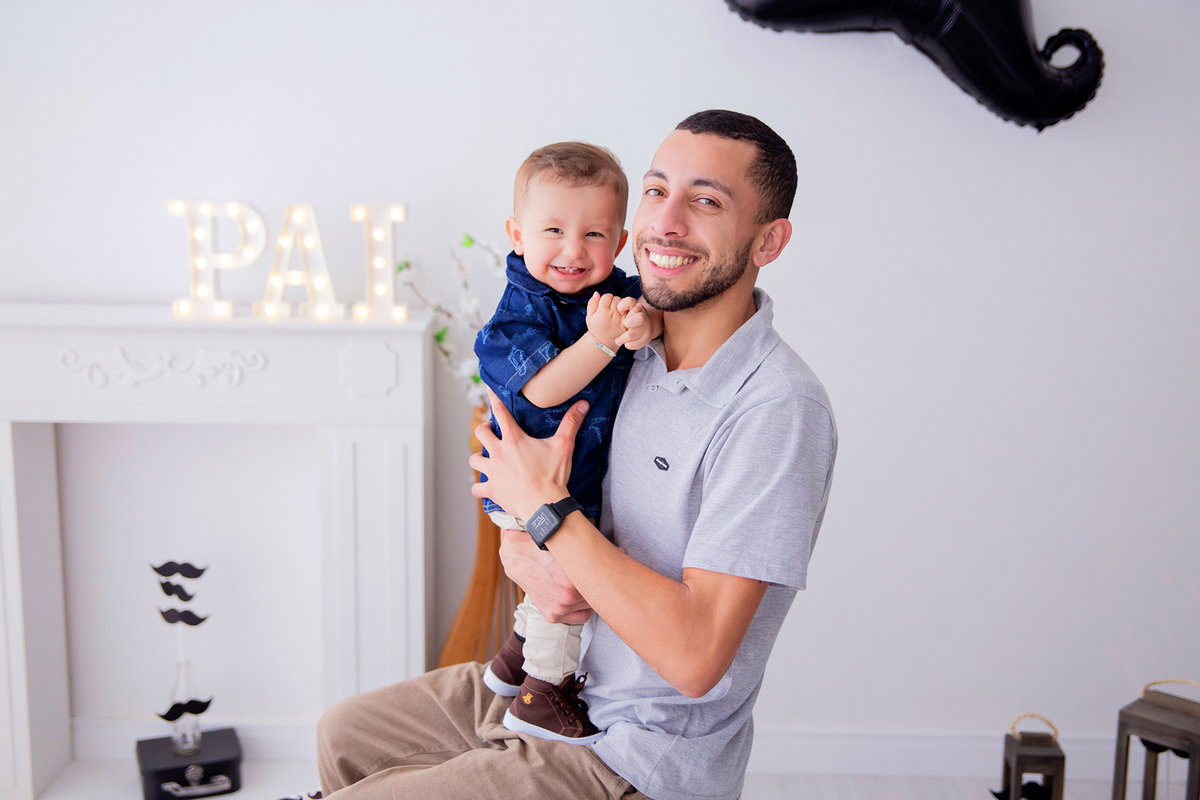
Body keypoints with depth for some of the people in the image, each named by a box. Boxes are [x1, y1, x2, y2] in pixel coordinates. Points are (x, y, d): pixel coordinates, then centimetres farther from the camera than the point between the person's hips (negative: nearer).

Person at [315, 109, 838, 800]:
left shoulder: (776, 407, -26)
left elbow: (695, 655, -30)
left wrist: (545, 509, -23)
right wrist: (521, 553, -17)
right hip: (557, 687, 8)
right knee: (345, 735, 19)